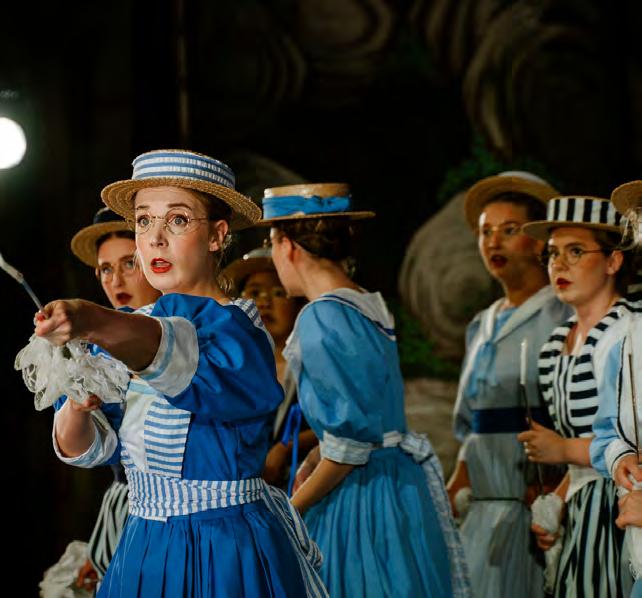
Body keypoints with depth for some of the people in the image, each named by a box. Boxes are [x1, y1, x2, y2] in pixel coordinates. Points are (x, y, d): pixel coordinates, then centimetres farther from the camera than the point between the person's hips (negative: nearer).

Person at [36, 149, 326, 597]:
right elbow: (87, 448, 1)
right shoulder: (129, 328, 7)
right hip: (143, 549, 6)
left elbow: (179, 352, -37)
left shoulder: (237, 329, -14)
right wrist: (78, 407, -21)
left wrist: (94, 320, -56)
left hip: (229, 557, -6)